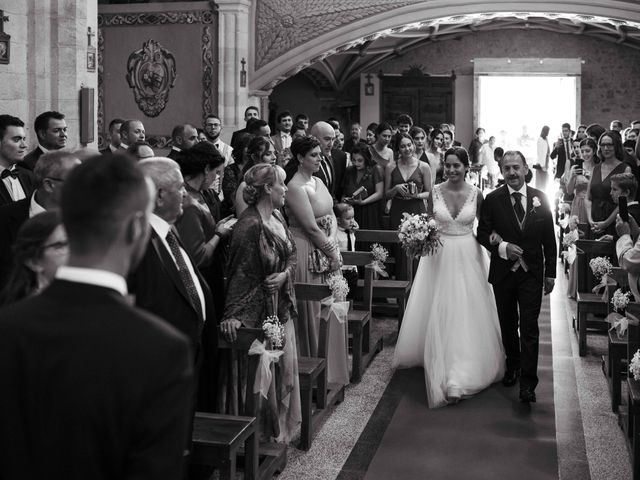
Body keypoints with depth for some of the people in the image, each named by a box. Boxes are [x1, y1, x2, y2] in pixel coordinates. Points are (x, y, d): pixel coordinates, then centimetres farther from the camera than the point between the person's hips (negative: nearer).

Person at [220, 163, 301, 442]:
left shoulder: (277, 216, 6)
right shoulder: (250, 225, -20)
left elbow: (291, 253, 14)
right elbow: (241, 272, -22)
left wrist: (285, 274, -8)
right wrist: (232, 315, -27)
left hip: (282, 305, 8)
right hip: (260, 309, -8)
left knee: (285, 364, 15)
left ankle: (283, 425, 32)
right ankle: (265, 432, 21)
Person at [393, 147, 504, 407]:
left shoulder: (476, 194, -4)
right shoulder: (436, 191, -2)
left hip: (467, 257, -1)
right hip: (439, 256, 1)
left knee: (465, 317, 0)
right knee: (439, 315, 7)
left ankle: (457, 380, 9)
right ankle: (440, 367, 28)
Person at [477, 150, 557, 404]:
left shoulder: (540, 198, 0)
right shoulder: (492, 200, -4)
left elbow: (549, 238, 4)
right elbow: (482, 233, 0)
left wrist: (551, 273, 4)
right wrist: (501, 247, -19)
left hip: (532, 273, -1)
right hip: (503, 272, 1)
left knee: (529, 328, -5)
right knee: (508, 324, 15)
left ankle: (528, 383, -2)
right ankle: (513, 366, 36)